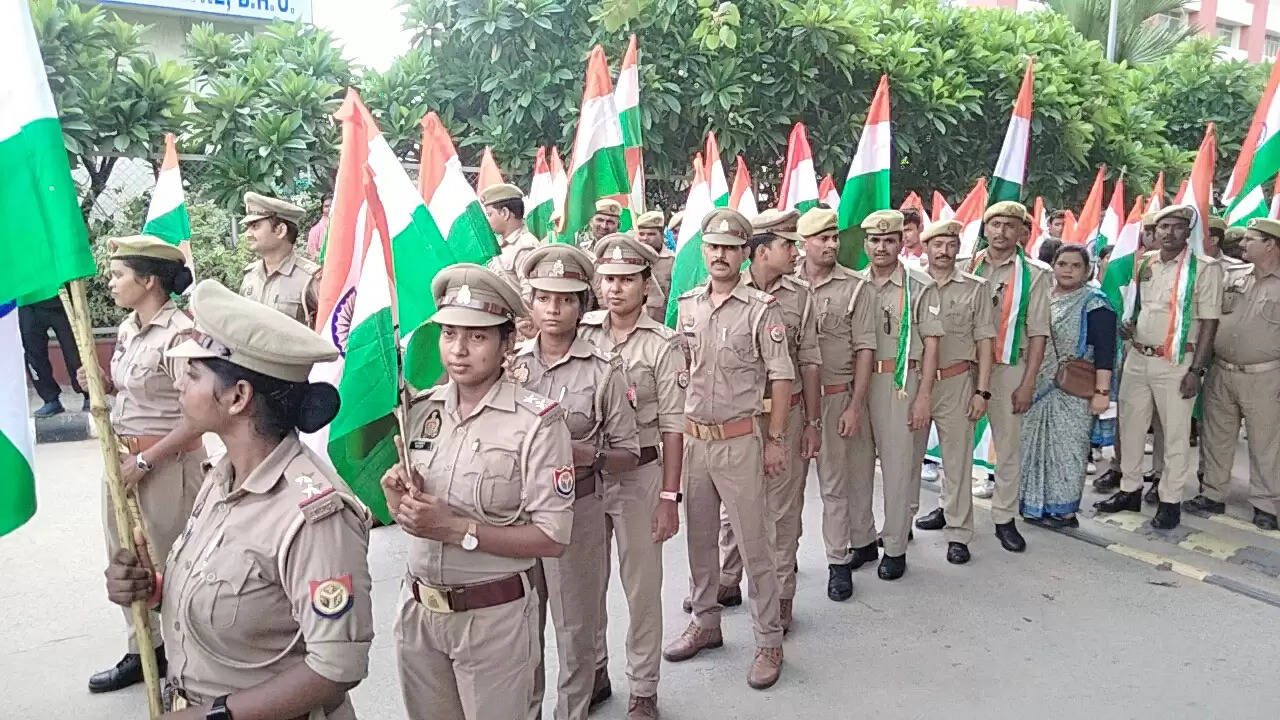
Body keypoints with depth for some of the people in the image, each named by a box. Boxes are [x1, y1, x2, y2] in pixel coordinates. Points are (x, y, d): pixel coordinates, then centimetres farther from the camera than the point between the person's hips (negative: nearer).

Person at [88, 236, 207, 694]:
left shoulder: (179, 334, -19)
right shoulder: (128, 328, 7)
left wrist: (146, 461, -19)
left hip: (167, 462, -9)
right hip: (122, 456, 9)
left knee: (169, 563, 4)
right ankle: (145, 651, 36)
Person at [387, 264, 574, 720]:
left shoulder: (536, 421, -15)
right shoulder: (419, 409, 1)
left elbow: (551, 539, -18)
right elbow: (405, 512, 12)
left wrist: (456, 529, -23)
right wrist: (399, 502, -11)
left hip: (494, 616, -5)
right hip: (418, 609, 5)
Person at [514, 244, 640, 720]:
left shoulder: (605, 370, -6)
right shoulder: (511, 364, 3)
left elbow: (628, 456, -3)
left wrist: (586, 454, -22)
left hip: (577, 507, -3)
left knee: (576, 626, 12)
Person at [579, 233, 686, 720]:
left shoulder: (663, 344, -6)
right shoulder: (579, 332, 0)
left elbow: (672, 425, -6)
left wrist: (669, 497, -8)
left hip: (639, 474, -2)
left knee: (642, 587, 8)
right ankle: (593, 669, 38)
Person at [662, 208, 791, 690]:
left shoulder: (761, 309, -8)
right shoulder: (686, 305, 6)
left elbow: (781, 378, -7)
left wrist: (776, 440, -9)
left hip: (739, 439, -5)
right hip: (690, 437, 5)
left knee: (752, 542, 2)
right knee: (699, 537, 16)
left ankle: (769, 640, 16)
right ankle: (705, 623, 34)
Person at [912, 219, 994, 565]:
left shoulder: (975, 287, 5)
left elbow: (984, 341, 4)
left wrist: (982, 391, -2)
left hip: (956, 381, -1)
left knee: (957, 458, 3)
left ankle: (958, 533, 14)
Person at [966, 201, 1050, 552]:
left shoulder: (1034, 274, -1)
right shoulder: (967, 267, 4)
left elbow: (1038, 333, -2)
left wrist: (1027, 383, -7)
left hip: (1008, 368, -1)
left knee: (1009, 447, 7)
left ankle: (1004, 518, 19)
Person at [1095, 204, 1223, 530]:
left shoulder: (1204, 268, -7)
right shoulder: (1144, 264, 8)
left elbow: (1209, 322, -9)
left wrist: (1196, 371, -13)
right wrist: (1128, 325, -1)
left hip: (1176, 362, -5)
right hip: (1137, 358, 5)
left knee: (1176, 434, 3)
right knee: (1130, 427, 12)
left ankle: (1171, 501, 15)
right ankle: (1130, 491, 26)